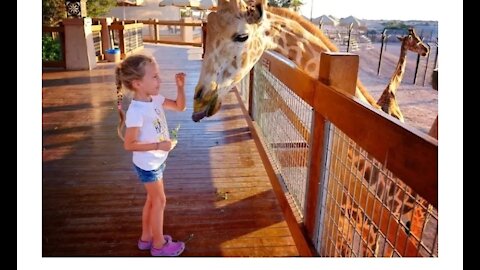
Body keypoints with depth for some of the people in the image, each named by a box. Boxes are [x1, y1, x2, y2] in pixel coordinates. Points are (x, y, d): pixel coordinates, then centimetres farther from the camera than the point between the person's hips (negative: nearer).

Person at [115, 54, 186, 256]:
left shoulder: (155, 99, -4)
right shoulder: (136, 111, -28)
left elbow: (180, 107, 7)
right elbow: (129, 145, -25)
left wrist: (180, 87, -9)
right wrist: (159, 145, -28)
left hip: (156, 161, 8)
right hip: (148, 164, -8)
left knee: (152, 199, 21)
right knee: (160, 201, 7)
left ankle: (146, 237, 39)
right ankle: (159, 244, 26)